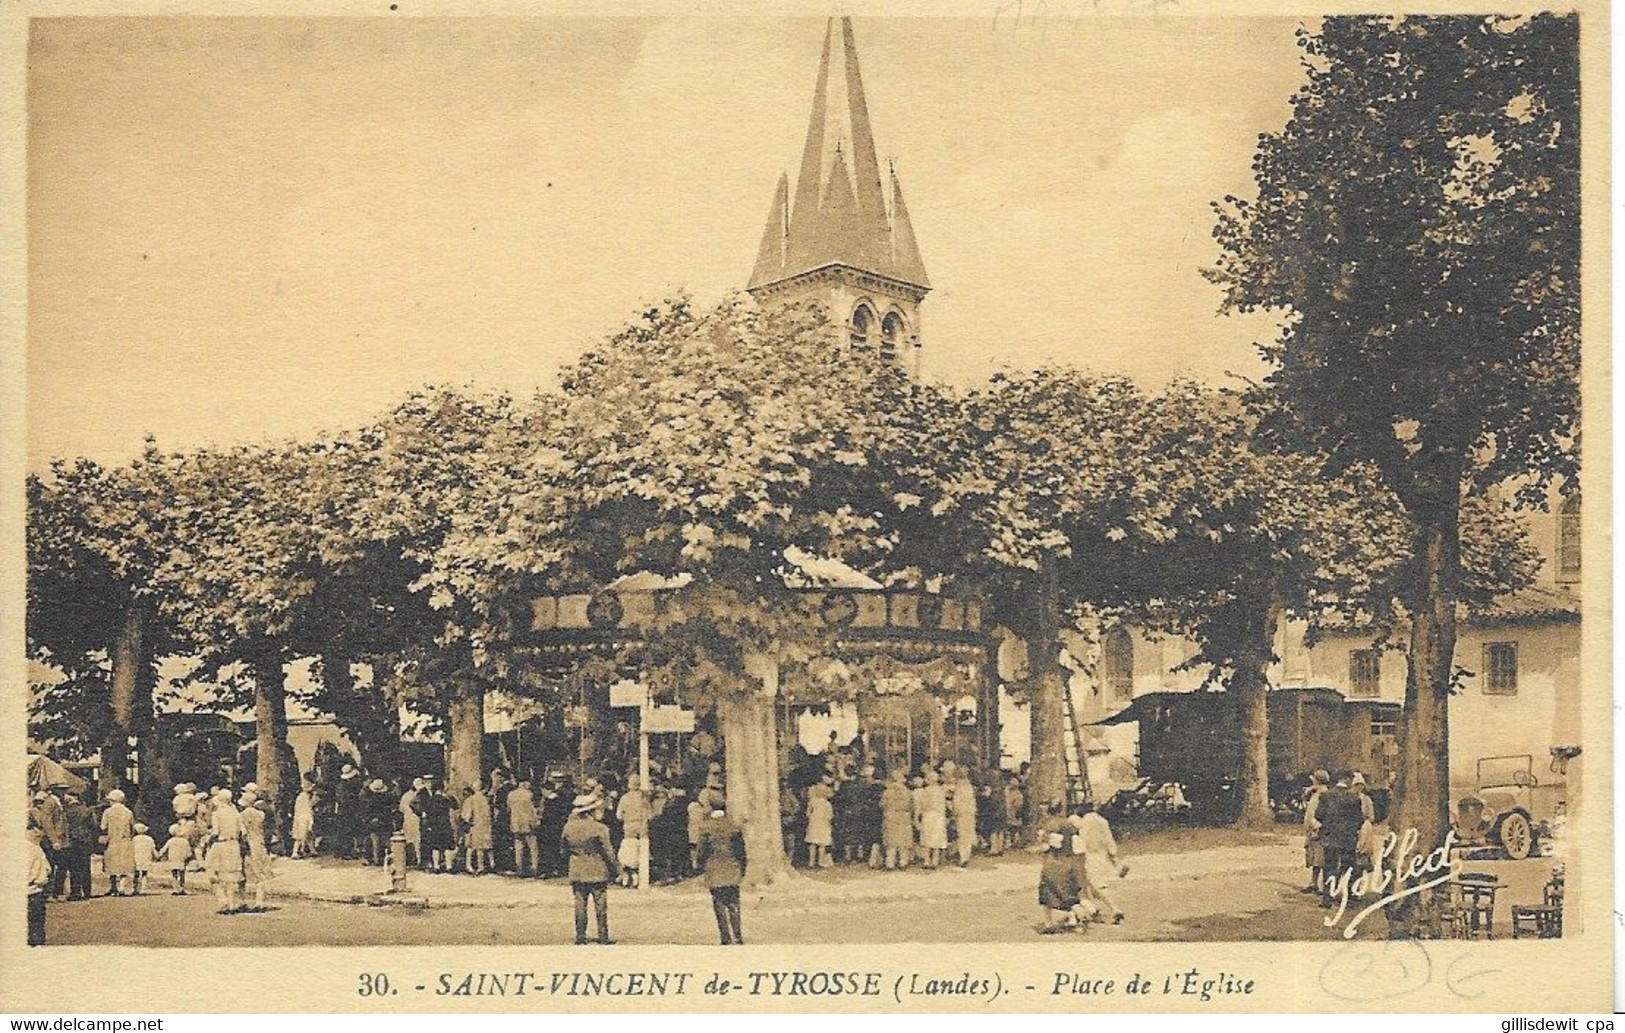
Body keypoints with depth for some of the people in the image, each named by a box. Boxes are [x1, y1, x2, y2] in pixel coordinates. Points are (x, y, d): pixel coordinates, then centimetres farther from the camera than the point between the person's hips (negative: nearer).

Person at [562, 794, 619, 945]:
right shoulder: (599, 829, -13)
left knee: (580, 905, 8)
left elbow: (565, 850, 11)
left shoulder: (569, 827, 0)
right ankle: (603, 936, 4)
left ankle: (580, 936, 7)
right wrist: (615, 868, 2)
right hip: (598, 873, -3)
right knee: (601, 906, 4)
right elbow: (607, 852, -8)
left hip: (577, 873, 3)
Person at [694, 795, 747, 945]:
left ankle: (725, 938, -3)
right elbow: (741, 849, 7)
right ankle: (738, 937, 1)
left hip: (714, 872, -2)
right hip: (732, 870, 2)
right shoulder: (735, 826, 3)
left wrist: (702, 868, 6)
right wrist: (742, 870, 14)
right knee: (734, 904, 8)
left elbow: (702, 850, -4)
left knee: (719, 905, 1)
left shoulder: (706, 827, -5)